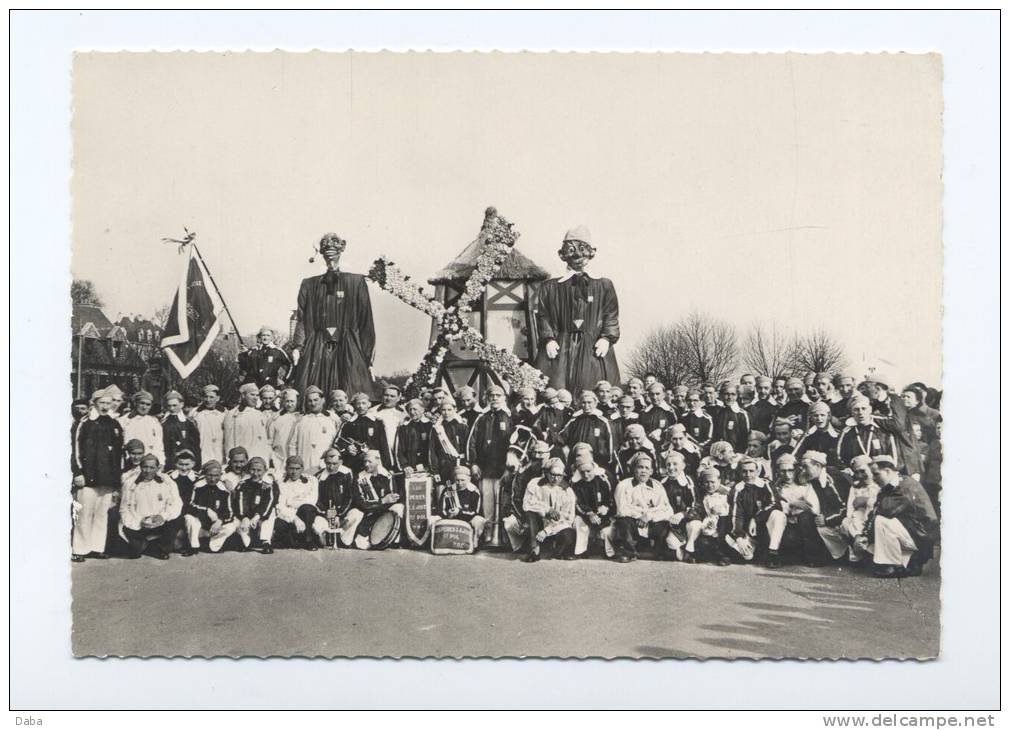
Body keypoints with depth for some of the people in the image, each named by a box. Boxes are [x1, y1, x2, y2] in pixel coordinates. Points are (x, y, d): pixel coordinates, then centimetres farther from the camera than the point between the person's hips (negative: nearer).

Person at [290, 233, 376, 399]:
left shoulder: (356, 282, 6)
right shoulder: (309, 285, 13)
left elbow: (366, 322, 3)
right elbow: (302, 320, 8)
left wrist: (368, 358, -2)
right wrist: (297, 347, -8)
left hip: (348, 353, -2)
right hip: (316, 352, 2)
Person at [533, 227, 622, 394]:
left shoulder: (604, 286, 14)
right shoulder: (550, 287, 12)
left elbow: (611, 316, 9)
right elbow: (543, 316, 7)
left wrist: (607, 338, -7)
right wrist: (548, 339, -7)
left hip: (594, 350, 0)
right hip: (560, 350, 0)